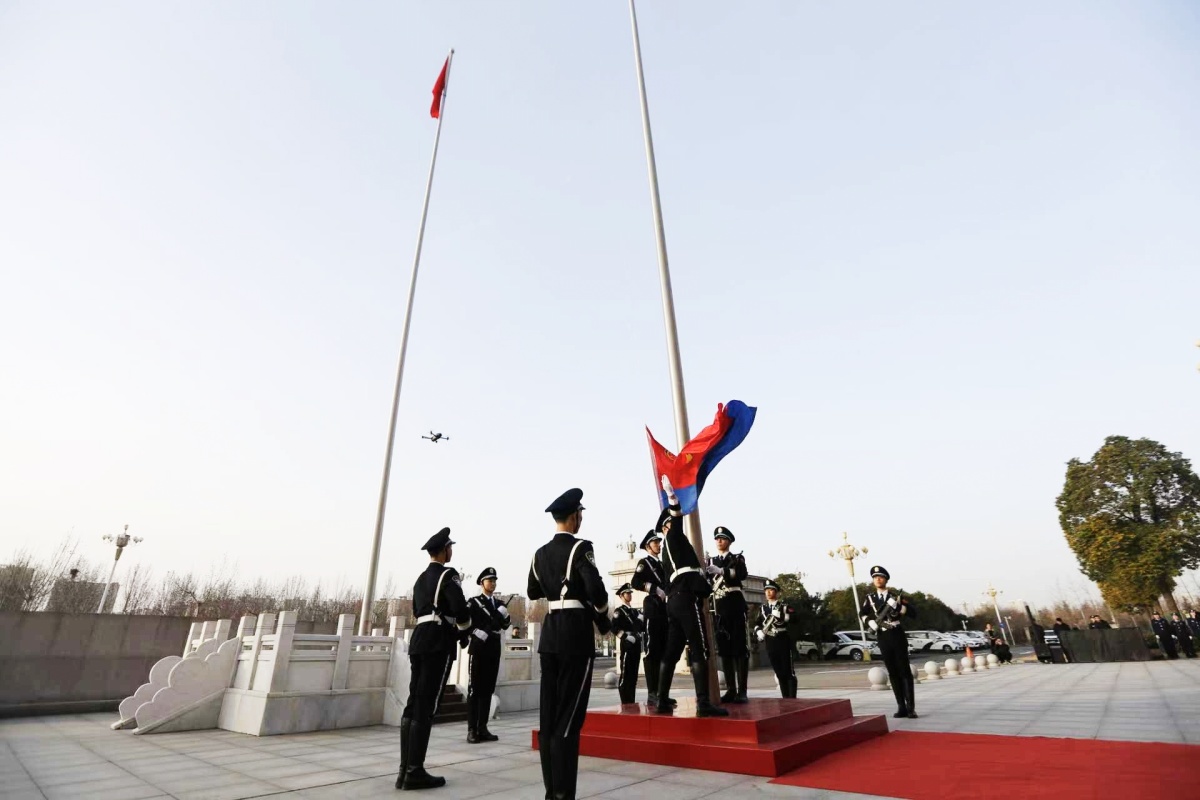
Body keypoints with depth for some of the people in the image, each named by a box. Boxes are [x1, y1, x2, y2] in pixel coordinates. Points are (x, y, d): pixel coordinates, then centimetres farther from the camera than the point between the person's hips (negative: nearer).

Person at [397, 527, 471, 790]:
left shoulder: (421, 578, 19)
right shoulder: (448, 574, -8)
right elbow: (459, 608, -18)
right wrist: (464, 628, 3)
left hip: (419, 640, 8)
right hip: (438, 643, -8)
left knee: (413, 704, 9)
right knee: (426, 707, -5)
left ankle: (405, 769, 12)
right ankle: (415, 771, -1)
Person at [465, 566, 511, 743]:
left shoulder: (500, 604, 15)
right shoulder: (473, 602, 0)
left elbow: (506, 624, 7)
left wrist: (504, 614, -12)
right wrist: (477, 632, -20)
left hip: (494, 650, 5)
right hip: (478, 649, -5)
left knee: (488, 689, 8)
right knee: (474, 689, -2)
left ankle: (482, 728, 14)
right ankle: (472, 729, 2)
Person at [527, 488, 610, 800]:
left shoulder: (540, 553, 10)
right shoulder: (580, 547, -11)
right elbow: (595, 588, -21)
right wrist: (604, 620, -4)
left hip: (550, 634, 7)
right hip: (576, 633, -7)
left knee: (549, 714, 12)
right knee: (568, 717, -3)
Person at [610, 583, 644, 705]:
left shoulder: (635, 611, 20)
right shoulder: (619, 611, -2)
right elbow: (615, 628, -11)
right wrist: (626, 637, -18)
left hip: (636, 646, 7)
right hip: (626, 646, -7)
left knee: (633, 675, 8)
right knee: (625, 675, -5)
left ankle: (631, 702, 14)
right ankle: (625, 703, -1)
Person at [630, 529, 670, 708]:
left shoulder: (662, 564, 22)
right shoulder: (644, 562, 0)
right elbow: (635, 583, -14)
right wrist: (655, 589, -20)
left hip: (664, 609, 8)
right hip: (653, 608, -8)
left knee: (663, 651, 8)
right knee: (652, 651, -7)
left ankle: (661, 692, 15)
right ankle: (652, 694, -5)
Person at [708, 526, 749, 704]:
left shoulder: (737, 558, 6)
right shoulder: (710, 562, 16)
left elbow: (742, 574, -15)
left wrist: (721, 571, -26)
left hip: (735, 606, -3)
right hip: (719, 608, 3)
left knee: (740, 647, -4)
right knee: (724, 649, 3)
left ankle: (742, 691, -2)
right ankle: (730, 689, 9)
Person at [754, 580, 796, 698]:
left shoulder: (785, 606, 3)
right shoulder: (763, 608, 14)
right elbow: (758, 624, 15)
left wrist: (781, 615, -24)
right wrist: (758, 632, -5)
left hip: (783, 642, -4)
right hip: (770, 644, 4)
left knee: (788, 670, -4)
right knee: (779, 672, 8)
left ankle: (792, 697, 1)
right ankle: (785, 697, 15)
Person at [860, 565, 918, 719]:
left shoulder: (896, 596, -1)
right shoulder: (870, 598, 6)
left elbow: (913, 614, -7)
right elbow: (863, 613, 18)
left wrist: (899, 605, -22)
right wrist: (870, 622, -1)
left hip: (897, 636, -3)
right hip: (882, 638, 3)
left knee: (905, 671, 0)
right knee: (892, 673, 7)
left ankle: (911, 708, 5)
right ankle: (901, 707, 13)